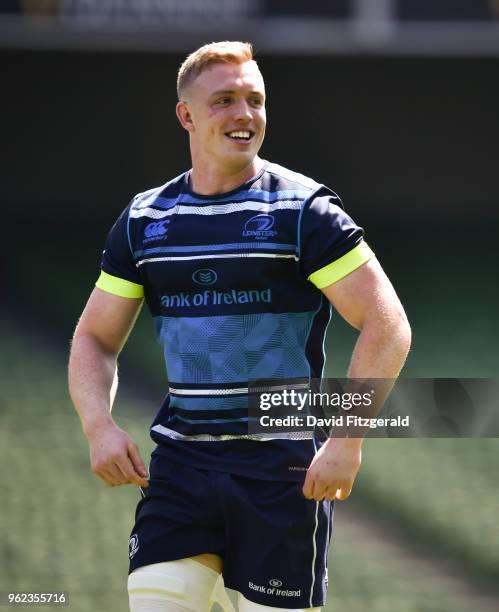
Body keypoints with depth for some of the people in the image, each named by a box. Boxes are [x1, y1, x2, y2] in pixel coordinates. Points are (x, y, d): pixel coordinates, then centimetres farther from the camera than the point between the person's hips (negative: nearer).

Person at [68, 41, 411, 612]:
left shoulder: (303, 211, -4)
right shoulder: (142, 221, 9)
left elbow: (387, 326, -8)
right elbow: (94, 337, 15)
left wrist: (346, 440, -18)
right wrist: (99, 424, -4)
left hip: (285, 470, -3)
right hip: (179, 463, 3)